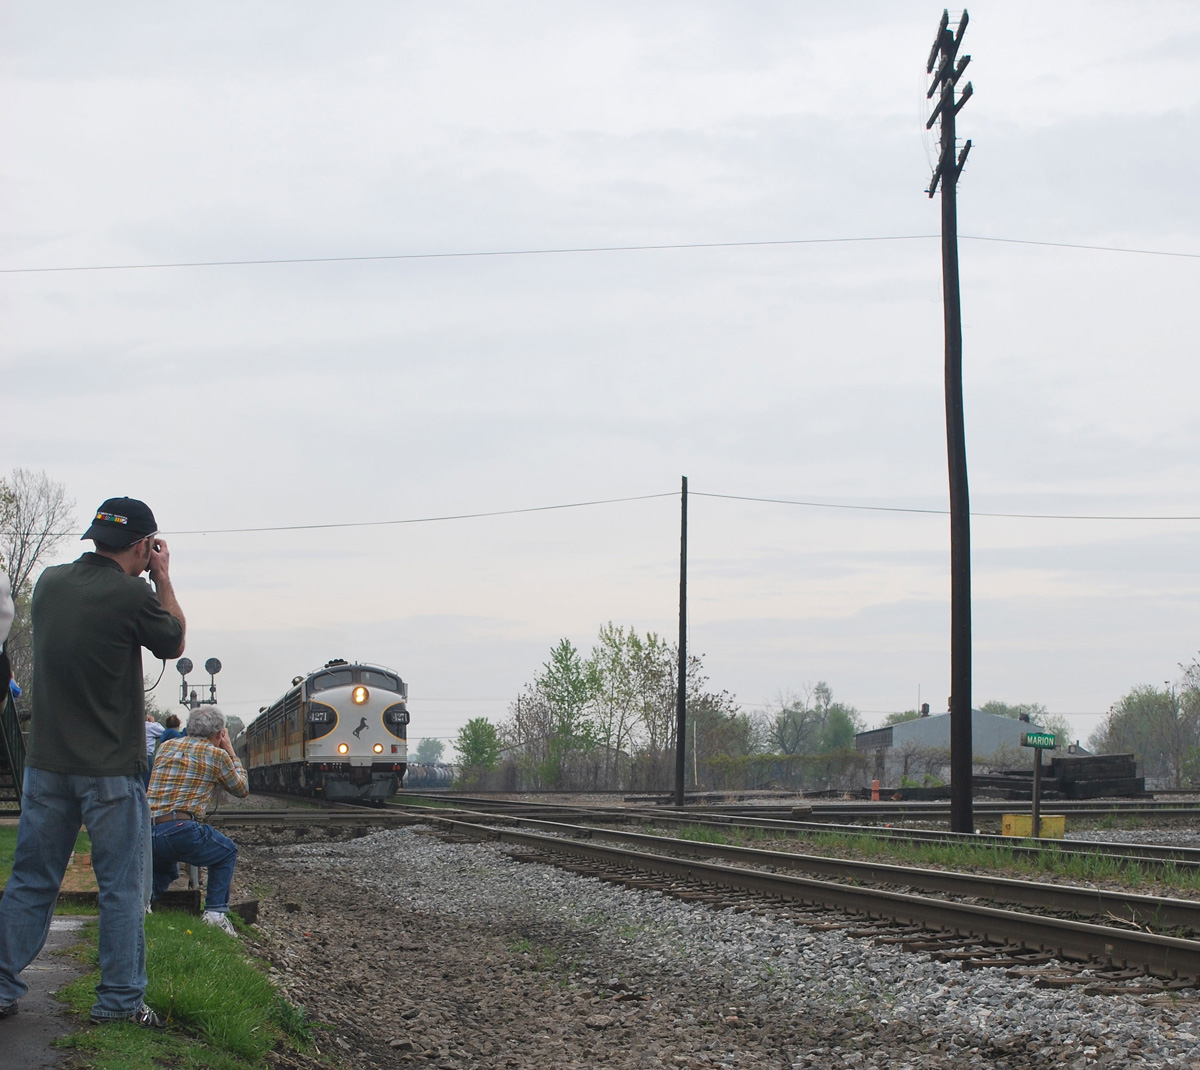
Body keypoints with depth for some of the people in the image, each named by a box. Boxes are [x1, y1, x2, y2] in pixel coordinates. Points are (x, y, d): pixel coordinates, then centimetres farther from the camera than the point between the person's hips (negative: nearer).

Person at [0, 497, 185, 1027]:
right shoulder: (131, 595, -15)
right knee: (122, 885, 4)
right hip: (110, 769, -6)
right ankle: (119, 999, 7)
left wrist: (145, 581, 19)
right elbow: (174, 643, 3)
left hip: (45, 761, 6)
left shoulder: (50, 582, 2)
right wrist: (162, 580, 10)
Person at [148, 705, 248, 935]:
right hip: (181, 830, -5)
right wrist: (230, 752, 29)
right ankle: (215, 911, 8)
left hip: (147, 832, 5)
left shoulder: (165, 746, 19)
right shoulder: (217, 755, 5)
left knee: (166, 869, 36)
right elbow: (242, 790, 20)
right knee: (227, 852, 23)